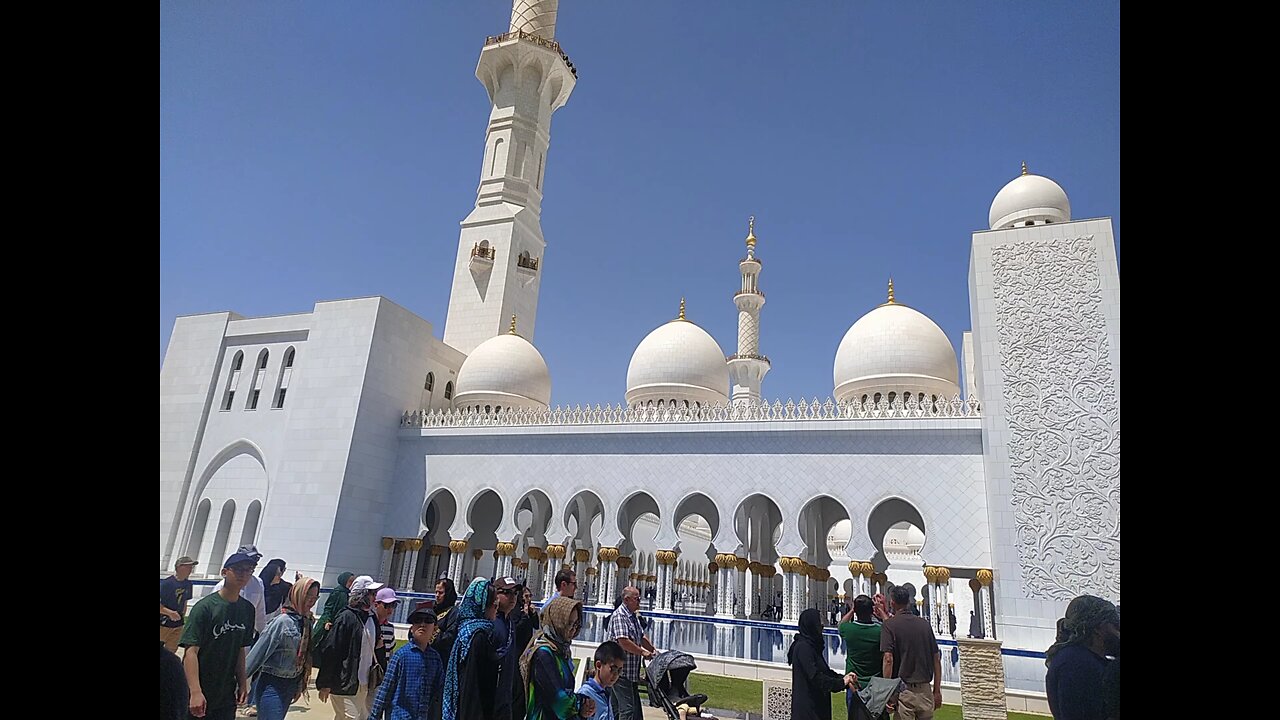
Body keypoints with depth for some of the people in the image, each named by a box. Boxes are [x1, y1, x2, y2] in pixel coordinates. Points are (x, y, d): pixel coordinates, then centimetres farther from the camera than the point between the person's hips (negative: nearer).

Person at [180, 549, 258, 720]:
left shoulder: (247, 609, 4)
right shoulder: (205, 607, -13)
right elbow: (191, 651, -17)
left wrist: (242, 683, 6)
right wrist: (195, 692, -24)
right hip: (200, 698, -5)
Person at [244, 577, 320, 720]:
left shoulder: (307, 621, 1)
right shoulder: (282, 621, -19)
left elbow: (306, 657, 7)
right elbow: (258, 652, -15)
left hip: (291, 685, 7)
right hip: (272, 685, -7)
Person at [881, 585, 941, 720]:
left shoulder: (889, 625, -8)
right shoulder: (924, 624, 7)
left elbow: (888, 659, -16)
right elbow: (937, 659, 8)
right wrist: (937, 690, 14)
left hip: (903, 690, -5)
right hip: (925, 689, 5)